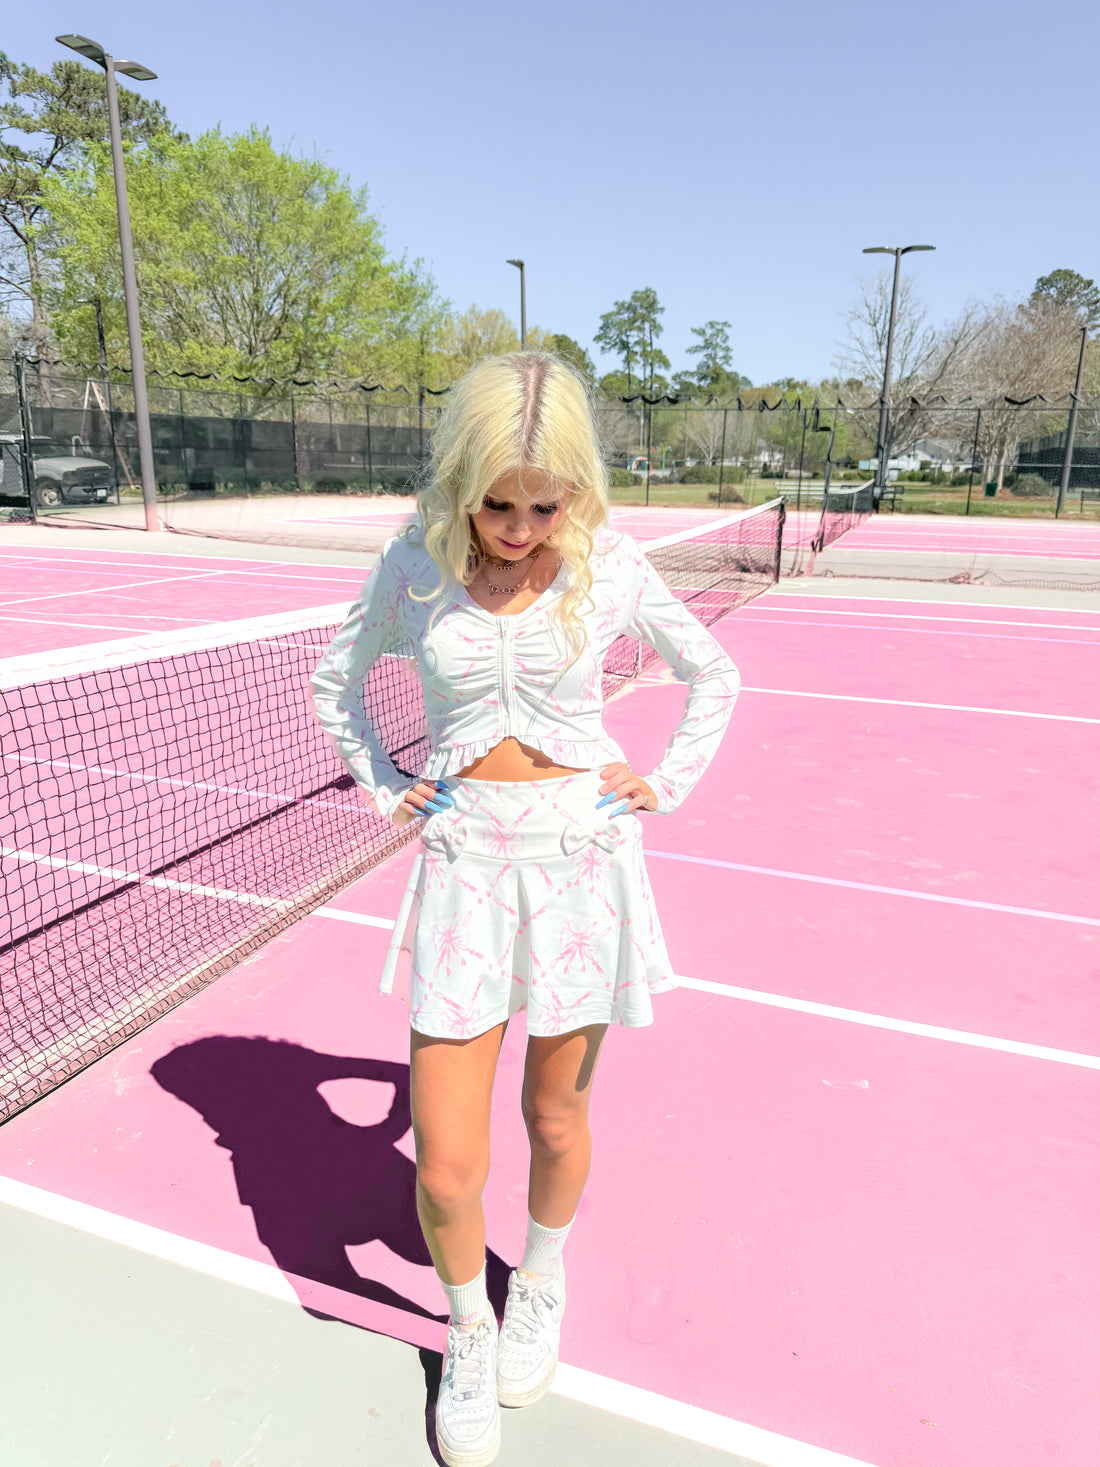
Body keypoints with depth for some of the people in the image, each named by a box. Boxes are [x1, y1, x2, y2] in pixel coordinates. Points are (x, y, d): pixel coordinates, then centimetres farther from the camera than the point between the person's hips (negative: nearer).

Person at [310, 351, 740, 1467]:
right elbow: (336, 681, 14)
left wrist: (667, 786, 3)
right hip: (463, 860, 0)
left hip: (581, 856, 0)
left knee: (555, 1112, 16)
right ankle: (467, 1326, 36)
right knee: (445, 1170, 1)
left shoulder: (611, 568, -5)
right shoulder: (415, 564, -3)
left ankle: (541, 1280, 49)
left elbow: (715, 675, 11)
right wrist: (384, 791, 6)